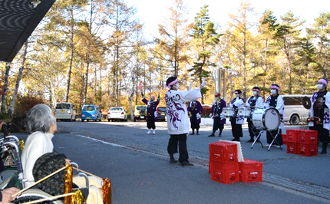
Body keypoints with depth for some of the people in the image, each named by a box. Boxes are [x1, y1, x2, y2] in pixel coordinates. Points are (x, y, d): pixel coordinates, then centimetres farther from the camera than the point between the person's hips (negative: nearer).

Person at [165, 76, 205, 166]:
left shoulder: (167, 94, 8)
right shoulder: (177, 94, -17)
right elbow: (190, 94, -16)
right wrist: (201, 86, -9)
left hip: (172, 122, 8)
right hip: (180, 122, -8)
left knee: (173, 139, 15)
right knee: (182, 140, -2)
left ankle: (171, 158, 20)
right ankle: (183, 160, 1)